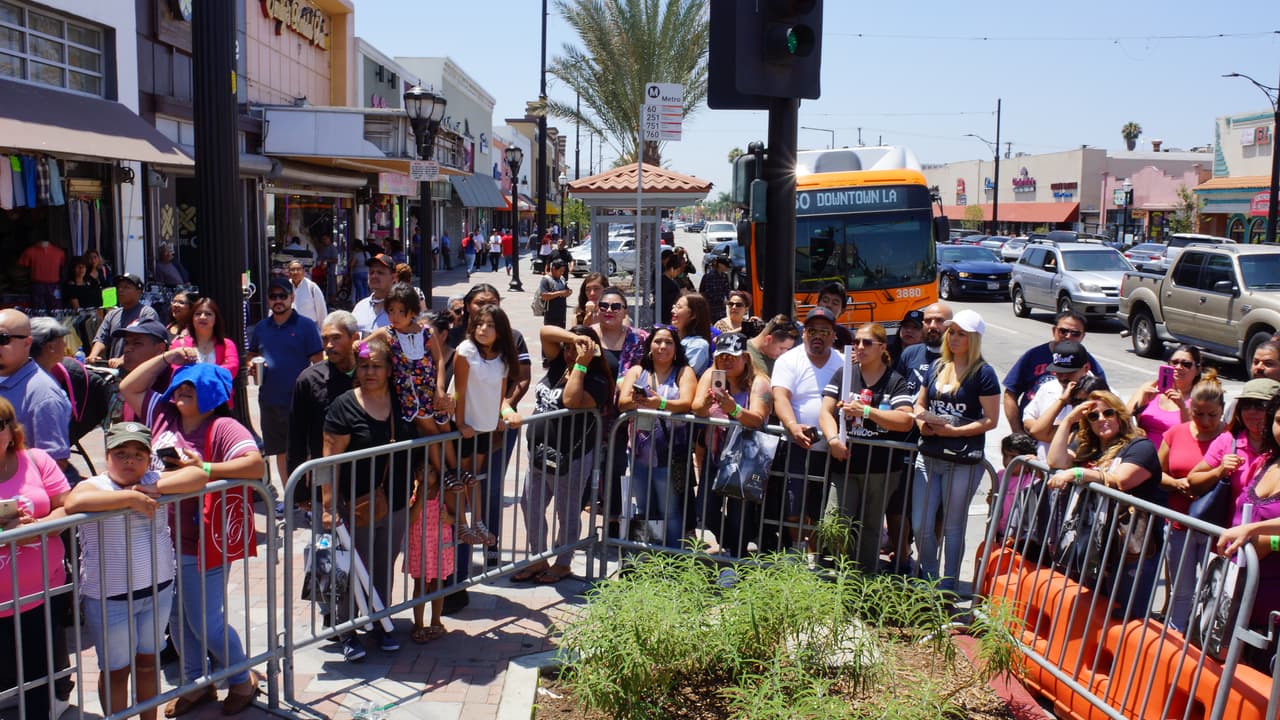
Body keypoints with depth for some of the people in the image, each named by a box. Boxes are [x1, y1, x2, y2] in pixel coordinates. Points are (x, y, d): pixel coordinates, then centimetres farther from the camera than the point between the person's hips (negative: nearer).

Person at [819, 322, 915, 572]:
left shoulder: (895, 381, 2)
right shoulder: (843, 375, 8)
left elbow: (905, 421, -11)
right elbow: (826, 412, 1)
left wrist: (865, 411, -19)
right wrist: (833, 438, -18)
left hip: (882, 468, -1)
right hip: (845, 465, 1)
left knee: (871, 527, 11)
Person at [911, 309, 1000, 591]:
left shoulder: (983, 373, -7)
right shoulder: (936, 367, 11)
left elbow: (991, 420, -11)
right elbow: (919, 404, 19)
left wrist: (953, 431, -19)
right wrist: (922, 423, -3)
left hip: (964, 461, -5)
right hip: (928, 457, 5)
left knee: (952, 526, 7)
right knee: (920, 526, 6)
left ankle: (947, 590, 20)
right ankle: (928, 581, 27)